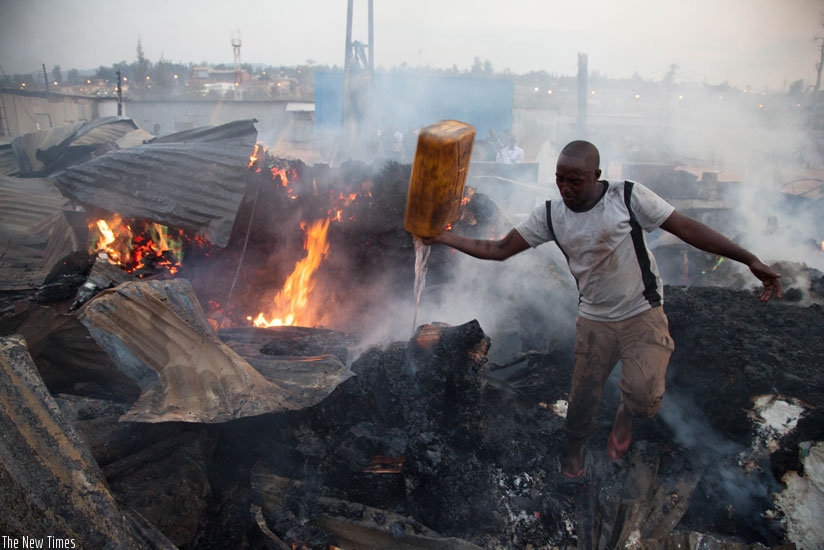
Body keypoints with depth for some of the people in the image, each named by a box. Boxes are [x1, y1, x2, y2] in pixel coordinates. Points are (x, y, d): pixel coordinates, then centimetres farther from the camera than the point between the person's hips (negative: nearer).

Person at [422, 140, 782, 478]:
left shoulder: (628, 196, -14)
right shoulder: (550, 215, -5)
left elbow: (688, 229, -13)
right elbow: (499, 250, -4)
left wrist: (750, 260, -17)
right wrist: (444, 238, -12)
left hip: (642, 314, -2)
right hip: (594, 320, 3)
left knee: (644, 394, -20)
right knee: (583, 397, 12)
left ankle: (625, 416, 18)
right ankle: (573, 454, 41)